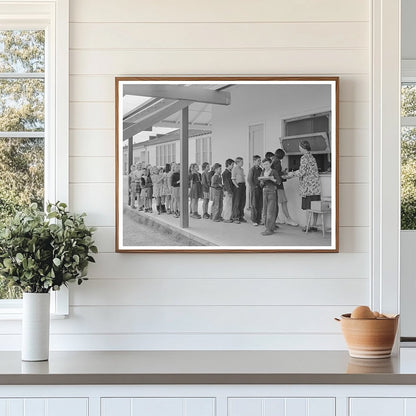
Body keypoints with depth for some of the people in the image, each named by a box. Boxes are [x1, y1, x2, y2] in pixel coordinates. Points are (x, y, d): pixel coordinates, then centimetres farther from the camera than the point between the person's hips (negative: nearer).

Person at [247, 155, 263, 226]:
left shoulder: (260, 169, 11)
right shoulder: (252, 169, -7)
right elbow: (249, 180, -9)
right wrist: (254, 187, -11)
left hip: (260, 189, 6)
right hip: (254, 189, -6)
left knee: (260, 205, 5)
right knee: (254, 205, -2)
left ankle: (259, 219, 12)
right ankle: (254, 221, 2)